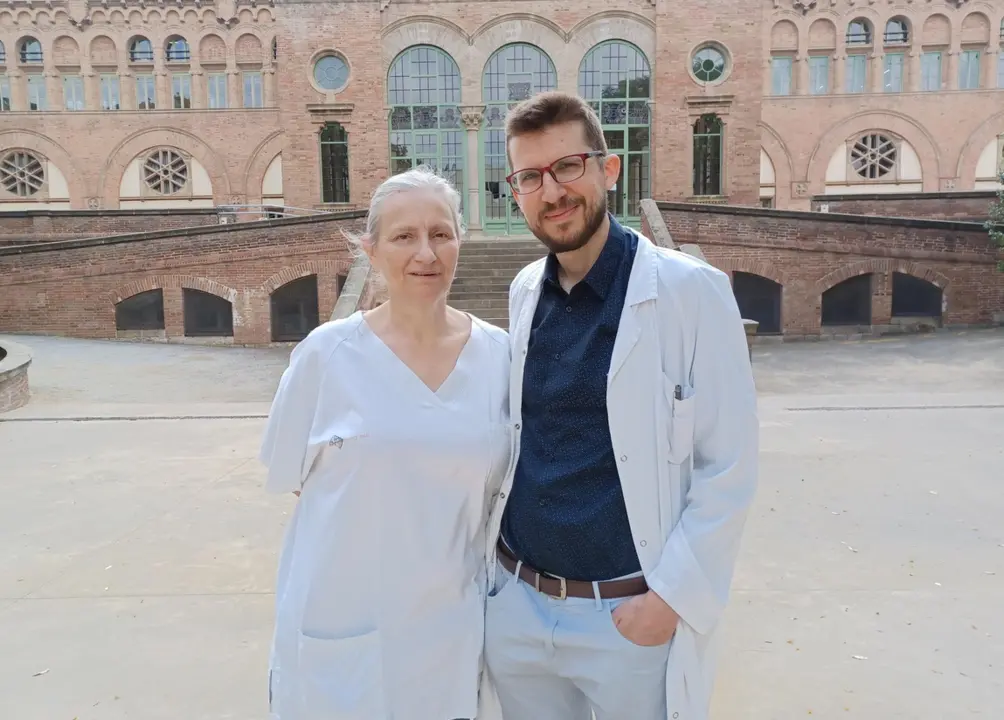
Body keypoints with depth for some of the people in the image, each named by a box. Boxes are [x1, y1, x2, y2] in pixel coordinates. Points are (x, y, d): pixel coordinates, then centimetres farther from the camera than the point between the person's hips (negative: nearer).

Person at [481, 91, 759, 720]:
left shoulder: (690, 290, -12)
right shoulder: (524, 292, 3)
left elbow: (729, 468, -12)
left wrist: (672, 598, -15)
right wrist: (489, 556, 10)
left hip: (631, 616, -4)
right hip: (516, 603, 5)